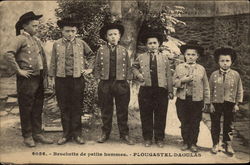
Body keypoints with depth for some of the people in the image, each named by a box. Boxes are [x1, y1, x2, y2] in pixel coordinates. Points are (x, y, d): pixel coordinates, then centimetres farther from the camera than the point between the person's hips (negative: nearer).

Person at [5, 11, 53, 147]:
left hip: (39, 79, 7)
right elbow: (9, 54, -21)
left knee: (38, 108, 13)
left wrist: (45, 77, 14)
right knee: (26, 109, 3)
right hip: (27, 80, -7)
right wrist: (19, 71, -18)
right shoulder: (20, 39, -7)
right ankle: (27, 136, 13)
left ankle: (37, 134, 23)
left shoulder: (37, 40, 16)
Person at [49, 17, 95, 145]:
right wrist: (52, 77, 4)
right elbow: (53, 63, 7)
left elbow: (92, 56, 19)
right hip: (61, 79, 1)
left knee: (77, 108, 5)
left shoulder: (81, 43, 5)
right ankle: (66, 133, 17)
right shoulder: (57, 44, 5)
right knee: (64, 108, 6)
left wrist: (90, 68, 9)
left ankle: (77, 134, 15)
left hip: (77, 79, 0)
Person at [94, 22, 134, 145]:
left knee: (122, 111, 5)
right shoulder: (101, 50, 4)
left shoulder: (123, 50, 5)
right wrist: (99, 78, 0)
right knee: (106, 110, 9)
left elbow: (128, 67, 8)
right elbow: (97, 66, 8)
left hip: (121, 83, 0)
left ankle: (124, 135, 16)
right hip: (105, 83, 0)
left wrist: (127, 79, 0)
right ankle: (105, 133, 22)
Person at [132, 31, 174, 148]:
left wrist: (170, 91, 1)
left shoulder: (164, 58, 11)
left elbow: (168, 76, 8)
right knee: (146, 116, 5)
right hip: (145, 90, 0)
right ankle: (147, 138, 18)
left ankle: (159, 139, 17)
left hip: (161, 90, 0)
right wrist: (138, 74, 0)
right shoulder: (141, 57, 9)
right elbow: (134, 67, 22)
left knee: (160, 116, 4)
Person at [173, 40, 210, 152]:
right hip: (182, 100, 1)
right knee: (184, 122, 9)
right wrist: (182, 80, -17)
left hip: (197, 101, 0)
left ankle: (193, 143, 20)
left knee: (195, 123, 7)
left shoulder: (201, 69, 2)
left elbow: (206, 87, 4)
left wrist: (206, 102, 2)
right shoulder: (179, 67, 3)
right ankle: (185, 142, 23)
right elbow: (174, 82, 2)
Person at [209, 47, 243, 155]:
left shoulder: (235, 75, -2)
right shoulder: (214, 75, -2)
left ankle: (228, 144, 22)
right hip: (216, 103, 0)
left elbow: (239, 90, 3)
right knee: (215, 125, 9)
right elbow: (210, 90, 1)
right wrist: (210, 103, -4)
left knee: (228, 125, 10)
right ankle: (215, 144, 22)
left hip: (230, 104, 0)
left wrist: (237, 103, -1)